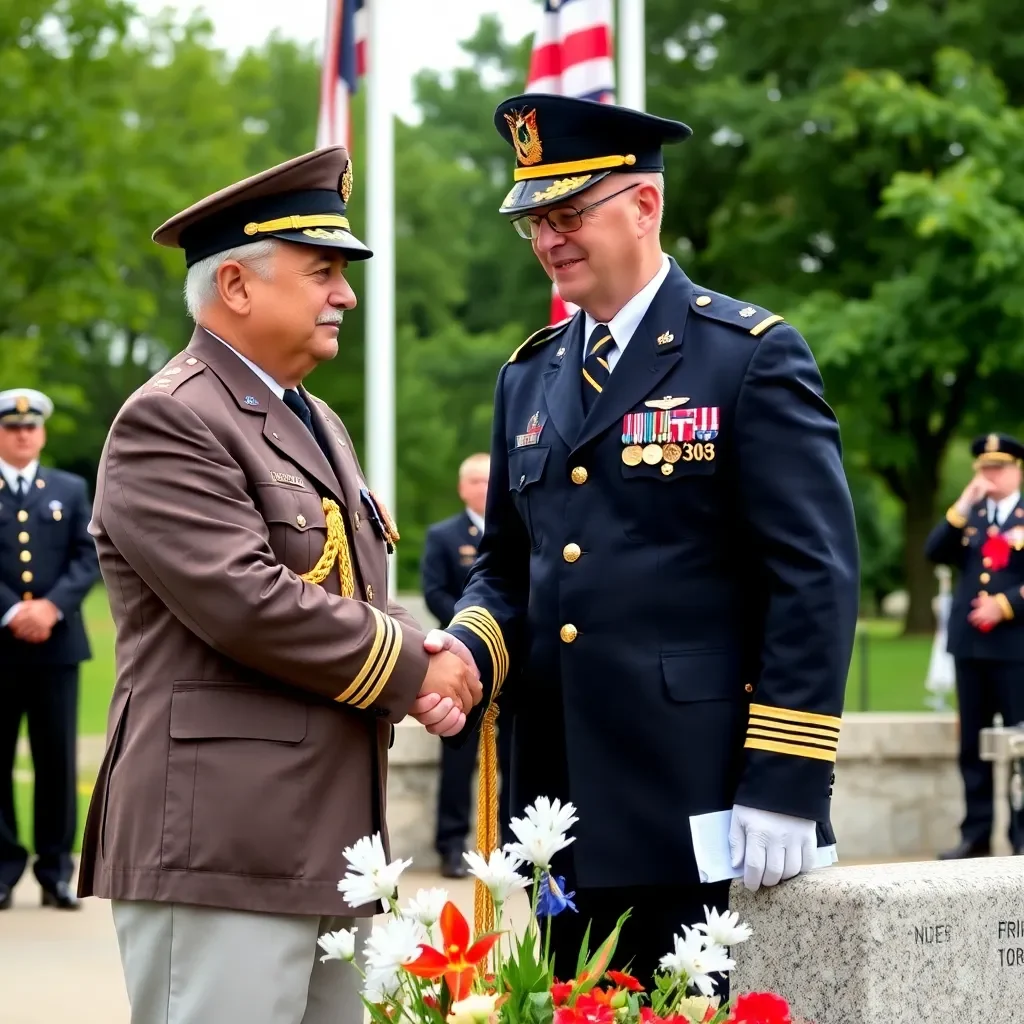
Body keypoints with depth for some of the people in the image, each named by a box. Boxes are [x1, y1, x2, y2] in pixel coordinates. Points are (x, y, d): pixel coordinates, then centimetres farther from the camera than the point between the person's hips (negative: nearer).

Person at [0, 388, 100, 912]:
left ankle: (56, 872, 8)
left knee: (58, 761, 1)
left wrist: (51, 606, -12)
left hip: (56, 644, 2)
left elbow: (89, 557, 4)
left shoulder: (71, 490, 13)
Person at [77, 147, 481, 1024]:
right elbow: (247, 601, -21)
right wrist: (414, 668, -9)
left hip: (328, 848, 9)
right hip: (218, 850, -9)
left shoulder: (316, 423, 21)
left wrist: (432, 674, 2)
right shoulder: (168, 424, -10)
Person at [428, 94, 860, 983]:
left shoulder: (754, 357, -4)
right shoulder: (529, 378, 15)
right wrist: (470, 651, -3)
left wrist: (786, 788, -15)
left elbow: (815, 577, -10)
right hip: (564, 810, 6)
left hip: (699, 813, -6)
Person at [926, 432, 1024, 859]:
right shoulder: (968, 516, 16)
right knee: (973, 746, 6)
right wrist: (962, 507, -6)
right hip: (969, 643, 5)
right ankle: (975, 835, 9)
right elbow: (935, 552, 2)